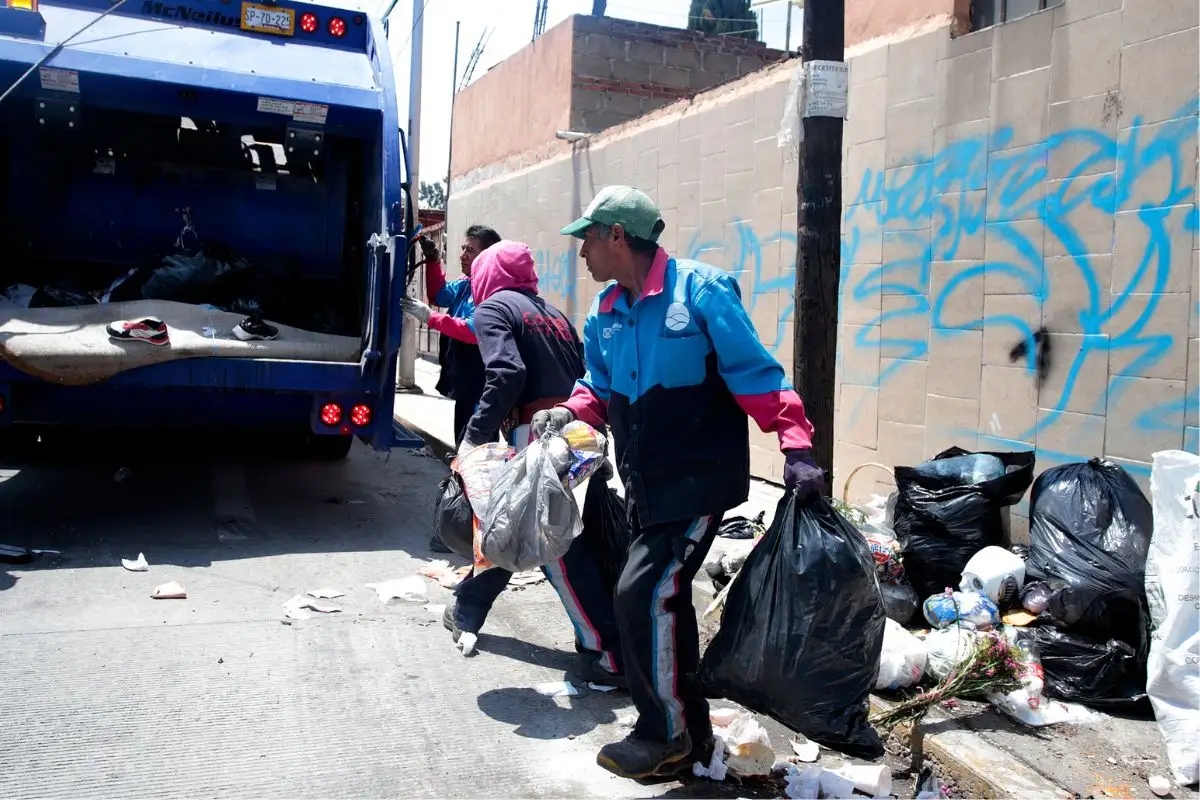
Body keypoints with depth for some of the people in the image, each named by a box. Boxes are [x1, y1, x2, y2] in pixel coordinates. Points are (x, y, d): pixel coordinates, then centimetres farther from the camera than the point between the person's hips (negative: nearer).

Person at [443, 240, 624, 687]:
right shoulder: (552, 313, 22)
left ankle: (608, 652, -3)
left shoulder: (493, 308, 1)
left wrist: (474, 437, -15)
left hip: (535, 432, -8)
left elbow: (506, 374, -16)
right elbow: (587, 377, 15)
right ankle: (467, 612, 37)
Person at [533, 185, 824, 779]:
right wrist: (569, 413, -4)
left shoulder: (701, 290, -13)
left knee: (643, 593, -13)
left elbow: (755, 374, -15)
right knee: (664, 598, 14)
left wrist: (796, 447, -23)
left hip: (700, 479, -7)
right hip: (647, 485, 8)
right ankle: (690, 729, 32)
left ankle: (666, 736, 9)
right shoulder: (606, 312, 8)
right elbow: (600, 389, 16)